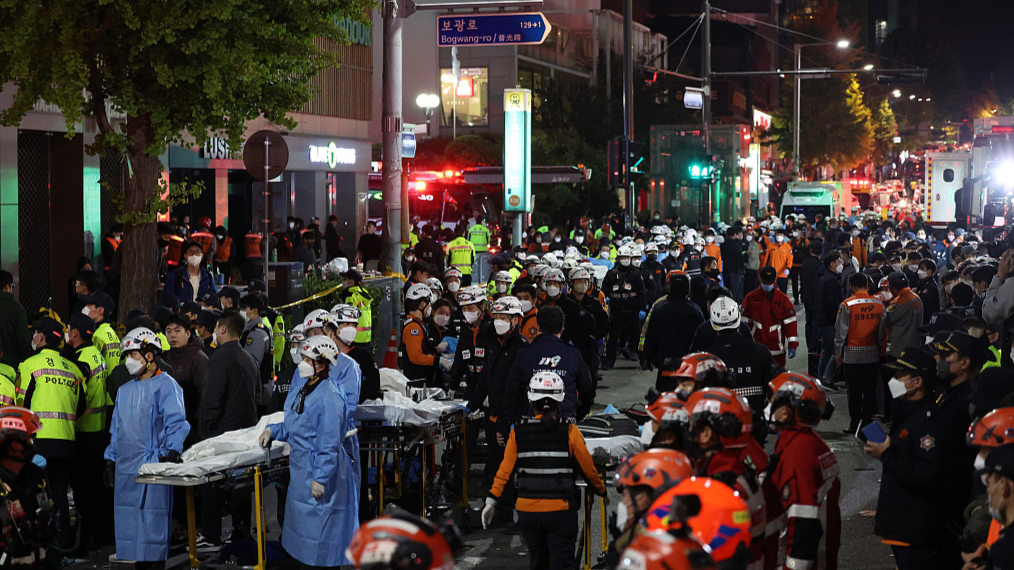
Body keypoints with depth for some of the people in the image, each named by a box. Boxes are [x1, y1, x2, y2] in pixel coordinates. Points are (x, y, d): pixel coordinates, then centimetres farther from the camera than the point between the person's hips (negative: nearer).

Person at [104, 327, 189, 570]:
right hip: (125, 467, 7)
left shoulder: (166, 385, -3)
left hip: (153, 465, -7)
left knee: (153, 523, -7)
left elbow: (176, 422, -9)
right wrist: (110, 461, 18)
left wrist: (171, 453, -19)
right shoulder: (125, 390, 20)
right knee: (128, 520, 8)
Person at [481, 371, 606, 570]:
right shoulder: (569, 432, -7)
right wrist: (602, 491, 18)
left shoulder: (518, 432, -1)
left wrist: (491, 501, 8)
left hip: (528, 511, 3)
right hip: (561, 509, -3)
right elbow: (589, 469, 1)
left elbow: (504, 470, 0)